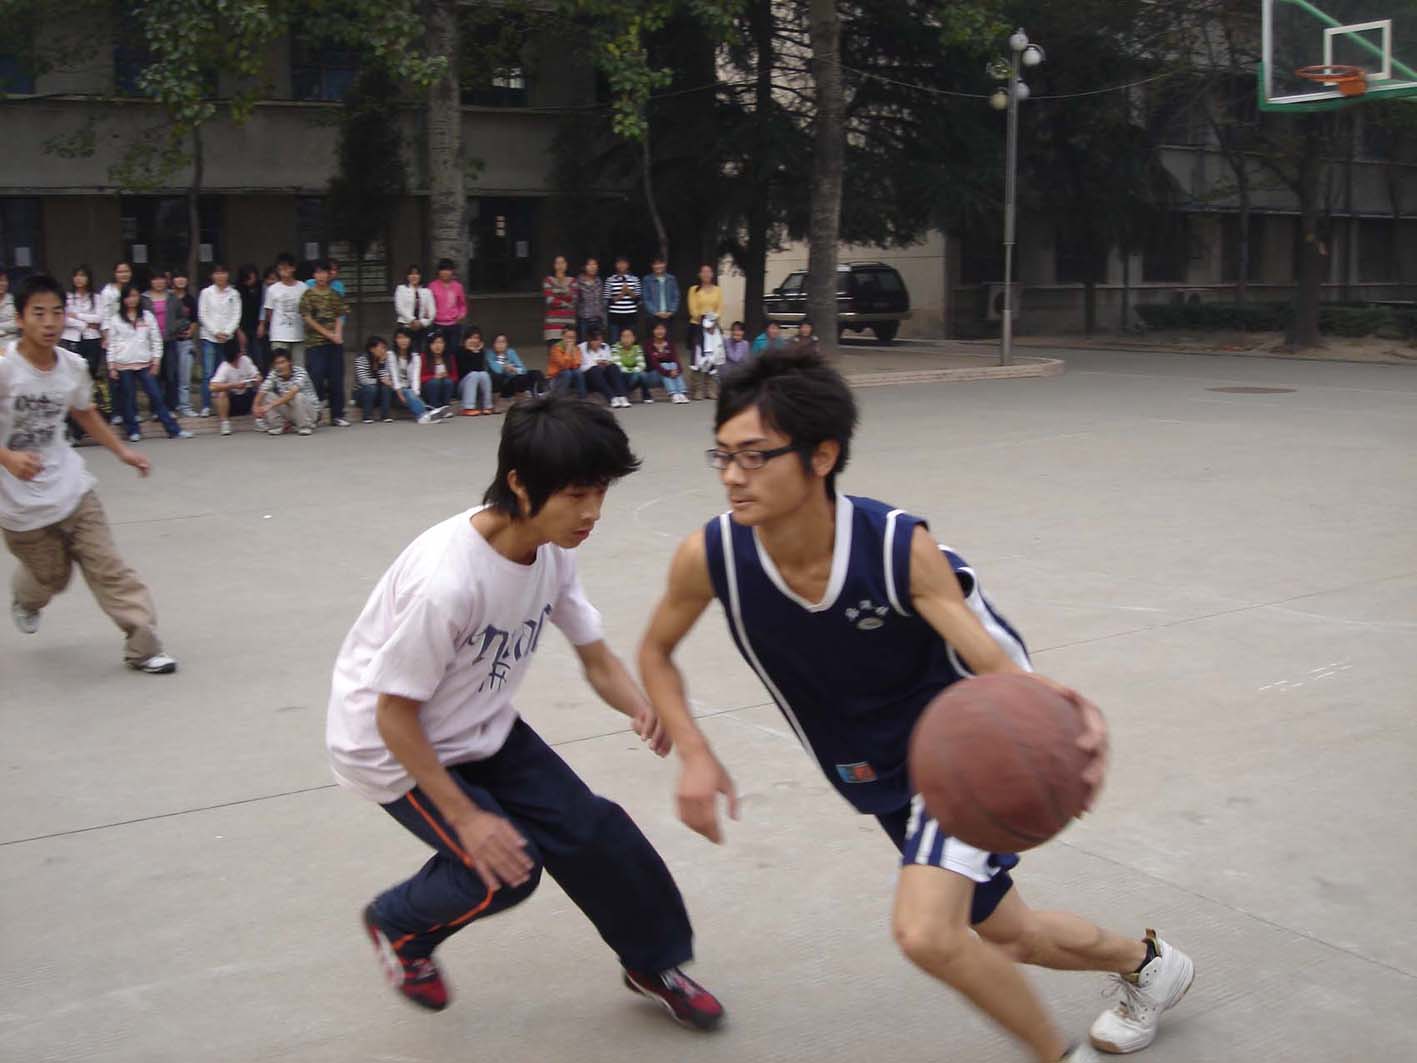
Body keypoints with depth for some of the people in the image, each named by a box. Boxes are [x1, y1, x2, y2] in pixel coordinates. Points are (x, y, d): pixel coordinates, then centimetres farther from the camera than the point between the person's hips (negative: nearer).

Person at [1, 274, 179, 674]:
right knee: (52, 575, 12)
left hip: (71, 487, 4)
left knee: (107, 567, -2)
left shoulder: (74, 366, -4)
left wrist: (122, 451, 10)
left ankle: (143, 647, 3)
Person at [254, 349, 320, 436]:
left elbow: (292, 393, -38)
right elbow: (262, 392, -18)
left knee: (298, 396, -34)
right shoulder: (274, 374, -9)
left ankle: (305, 427, -14)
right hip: (289, 413, 4)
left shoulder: (299, 372, -22)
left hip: (310, 411, -4)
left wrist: (271, 405, -47)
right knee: (268, 395, -15)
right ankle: (277, 426, -6)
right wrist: (256, 406, -39)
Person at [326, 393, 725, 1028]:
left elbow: (596, 658, -2)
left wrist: (642, 709, -24)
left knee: (588, 829, 0)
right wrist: (465, 816, -21)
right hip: (390, 744, -6)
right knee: (505, 869, -13)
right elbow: (394, 714, -25)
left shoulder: (553, 551, -14)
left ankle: (654, 964, 23)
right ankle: (398, 926, 19)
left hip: (481, 729, 7)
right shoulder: (447, 580, -36)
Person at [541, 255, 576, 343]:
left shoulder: (572, 281, 13)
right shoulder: (548, 280, 4)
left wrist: (563, 285, -9)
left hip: (569, 322, 3)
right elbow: (550, 301, -6)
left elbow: (572, 299, -2)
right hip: (553, 322, -3)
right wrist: (566, 304, 3)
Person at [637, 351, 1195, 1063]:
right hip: (878, 771, 5)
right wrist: (693, 755, -18)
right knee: (1004, 934, 19)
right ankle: (1144, 962, 52)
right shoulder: (710, 557, -23)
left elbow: (994, 660, -34)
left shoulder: (902, 548, -31)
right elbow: (656, 653, -4)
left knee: (925, 932, -26)